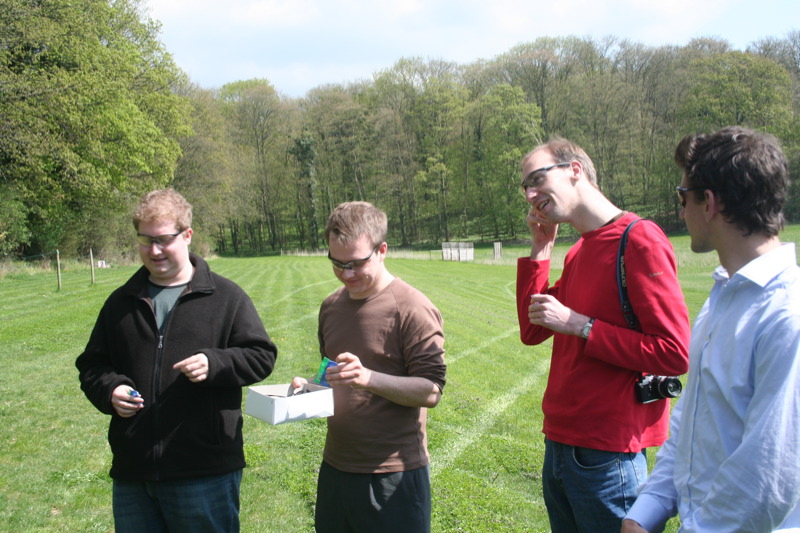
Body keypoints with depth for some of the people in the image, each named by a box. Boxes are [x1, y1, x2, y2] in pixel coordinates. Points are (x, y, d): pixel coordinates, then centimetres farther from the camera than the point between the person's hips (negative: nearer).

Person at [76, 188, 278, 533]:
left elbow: (261, 356, -1)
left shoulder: (225, 297, 1)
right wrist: (109, 390, -4)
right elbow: (91, 365, 18)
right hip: (132, 472, 4)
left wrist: (215, 364, -19)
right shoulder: (121, 303, 13)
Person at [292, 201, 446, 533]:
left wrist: (368, 378, -30)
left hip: (394, 475, -7)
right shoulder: (332, 306, 9)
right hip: (336, 467, 7)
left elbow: (430, 392, -17)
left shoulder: (413, 309, -14)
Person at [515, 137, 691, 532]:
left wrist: (579, 325, -19)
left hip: (606, 455, -8)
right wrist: (540, 249, 7)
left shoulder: (639, 240, -15)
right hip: (559, 442, 9)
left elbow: (675, 354, -20)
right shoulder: (577, 253, 12)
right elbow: (532, 332, 13)